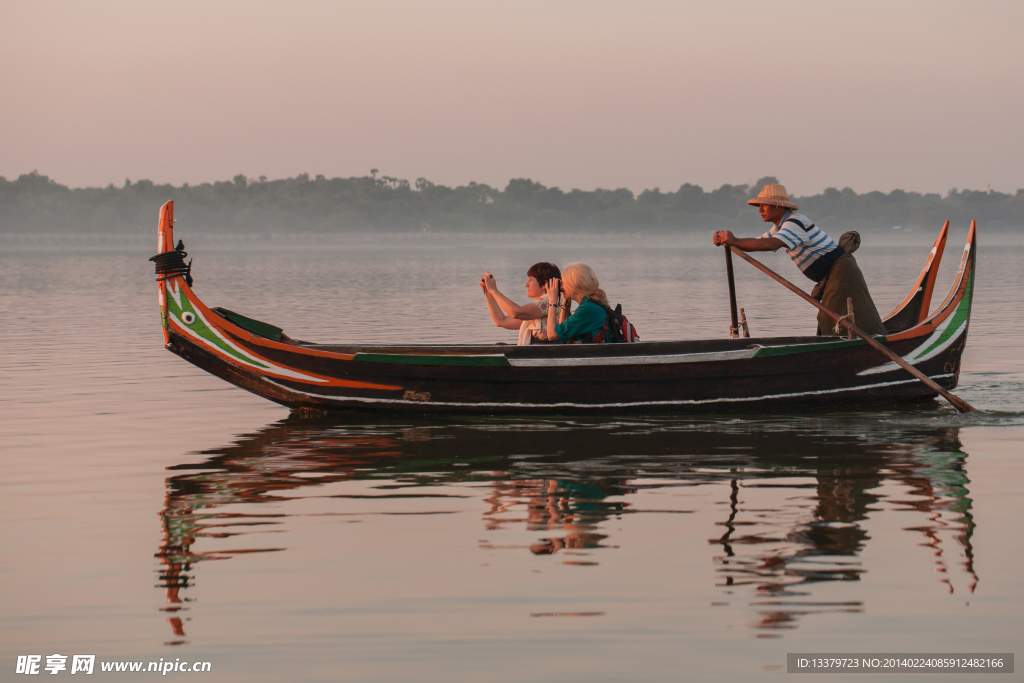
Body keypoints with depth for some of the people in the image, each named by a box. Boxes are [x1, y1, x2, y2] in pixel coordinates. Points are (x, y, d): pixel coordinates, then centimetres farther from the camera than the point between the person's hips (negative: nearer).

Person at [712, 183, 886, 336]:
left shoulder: (796, 223, -22)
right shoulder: (779, 227, 12)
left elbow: (770, 244, -37)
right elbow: (754, 244, 11)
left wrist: (735, 241, -34)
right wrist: (725, 239, -8)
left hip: (841, 272, -10)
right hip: (828, 277, 10)